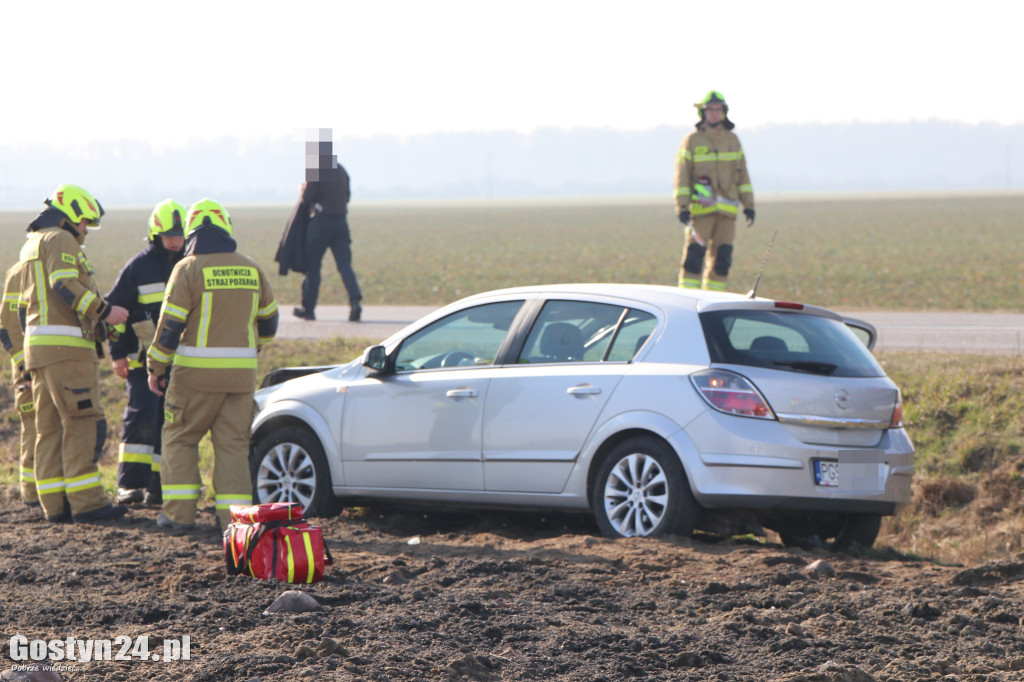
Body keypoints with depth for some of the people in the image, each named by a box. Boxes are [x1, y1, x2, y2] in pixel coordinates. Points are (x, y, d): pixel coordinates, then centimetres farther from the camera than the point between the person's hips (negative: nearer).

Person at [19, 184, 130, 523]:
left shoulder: (32, 244, 24)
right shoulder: (61, 240, -6)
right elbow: (66, 286, -20)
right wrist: (104, 310, -17)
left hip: (37, 345, 10)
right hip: (66, 345, -10)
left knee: (49, 426, 8)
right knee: (82, 421, -11)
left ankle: (55, 503, 6)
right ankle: (86, 501, -15)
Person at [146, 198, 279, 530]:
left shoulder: (189, 269, -7)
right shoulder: (251, 269, 8)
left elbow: (170, 324, -9)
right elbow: (268, 321, 19)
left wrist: (156, 367, 0)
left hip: (198, 372, -4)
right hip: (242, 374, 4)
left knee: (180, 439, 8)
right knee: (233, 443, 8)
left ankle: (179, 512, 3)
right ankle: (233, 513, 2)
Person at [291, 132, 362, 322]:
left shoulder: (315, 171, -10)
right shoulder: (341, 170, 10)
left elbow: (306, 200, -12)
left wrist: (302, 190, 9)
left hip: (321, 222, -5)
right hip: (341, 221, 5)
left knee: (312, 265, 7)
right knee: (345, 264, -1)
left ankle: (308, 308, 14)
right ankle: (355, 301, -21)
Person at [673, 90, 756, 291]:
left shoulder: (732, 140, 12)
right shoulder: (691, 141, 0)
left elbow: (742, 174, 14)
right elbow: (682, 176, -3)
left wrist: (749, 204, 9)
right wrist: (682, 207, -13)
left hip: (727, 210, 4)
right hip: (700, 209, -4)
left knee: (721, 258, 1)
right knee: (694, 254, -11)